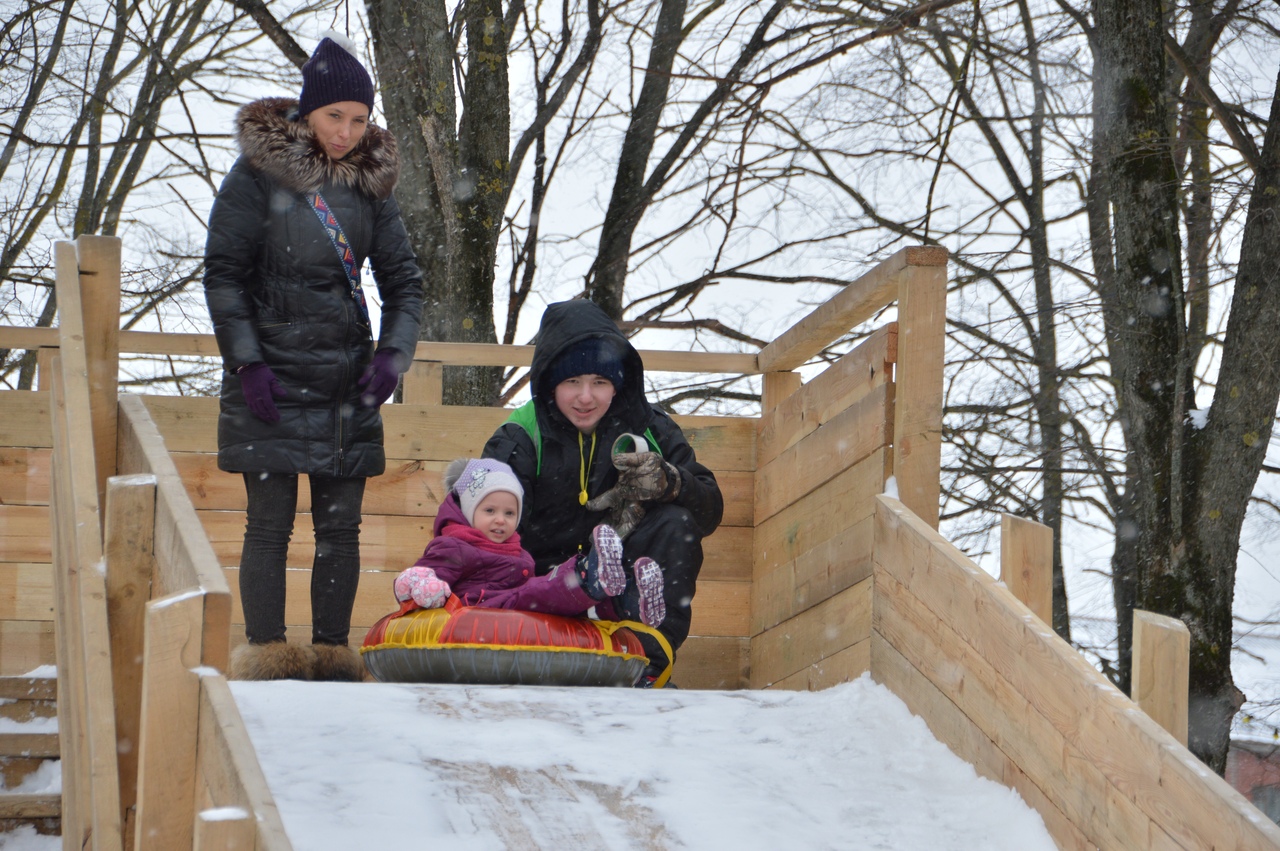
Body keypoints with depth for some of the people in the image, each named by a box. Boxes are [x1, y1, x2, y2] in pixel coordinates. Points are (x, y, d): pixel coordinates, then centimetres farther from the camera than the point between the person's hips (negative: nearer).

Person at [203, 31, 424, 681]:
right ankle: (266, 658, 0)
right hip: (270, 377, -4)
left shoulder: (370, 181, 7)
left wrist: (392, 354, -6)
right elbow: (223, 273, -4)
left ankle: (331, 657, 12)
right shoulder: (258, 173, -5)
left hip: (347, 381, 4)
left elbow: (402, 279, 10)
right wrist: (247, 361, -11)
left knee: (341, 527, 5)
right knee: (270, 525, -3)